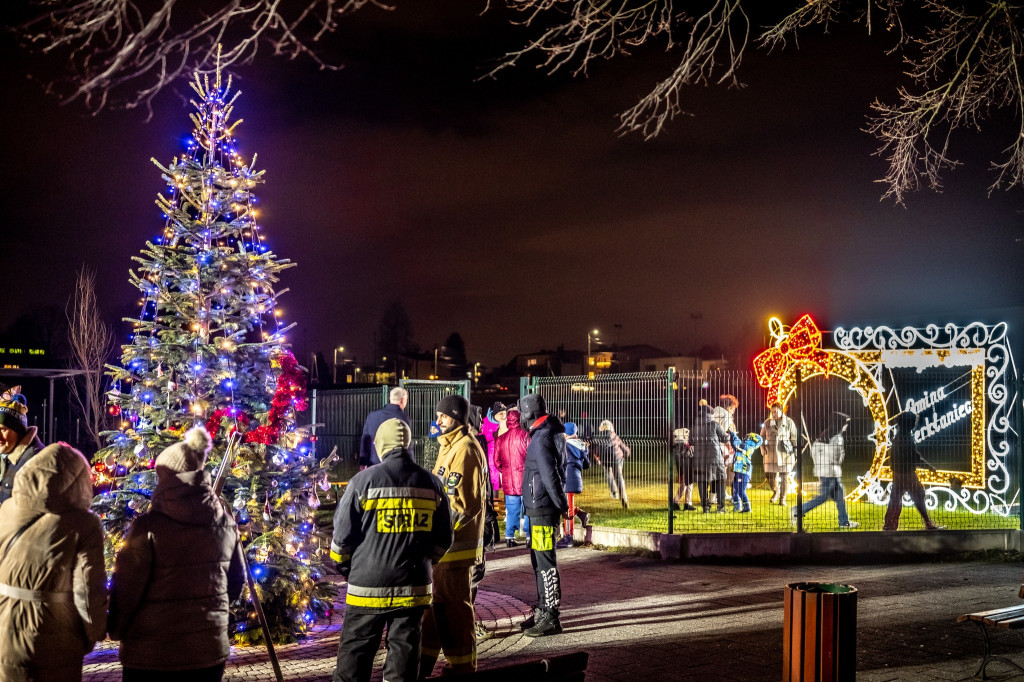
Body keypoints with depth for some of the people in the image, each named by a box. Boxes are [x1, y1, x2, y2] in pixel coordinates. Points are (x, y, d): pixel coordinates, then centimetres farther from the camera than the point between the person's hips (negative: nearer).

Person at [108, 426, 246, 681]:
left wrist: (117, 630, 7)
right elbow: (237, 579, 11)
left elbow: (126, 589, -11)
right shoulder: (224, 522, 0)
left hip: (152, 654, -4)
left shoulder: (149, 527, -16)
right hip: (210, 650, 4)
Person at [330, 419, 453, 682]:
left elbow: (342, 534, -4)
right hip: (414, 587, 3)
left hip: (368, 585, -3)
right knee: (404, 649, 10)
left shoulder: (364, 481, -9)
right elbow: (443, 539, 9)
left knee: (355, 652, 7)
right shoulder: (432, 484, 2)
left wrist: (343, 566, 14)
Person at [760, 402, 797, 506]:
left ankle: (782, 498, 15)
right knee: (771, 475, -3)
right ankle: (775, 491, 28)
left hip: (786, 453, -1)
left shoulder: (789, 422, 1)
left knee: (785, 477, 0)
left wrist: (796, 454, 3)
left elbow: (794, 439, 5)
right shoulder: (767, 423, 5)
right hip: (771, 453, 1)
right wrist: (762, 447, -1)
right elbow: (762, 436, 16)